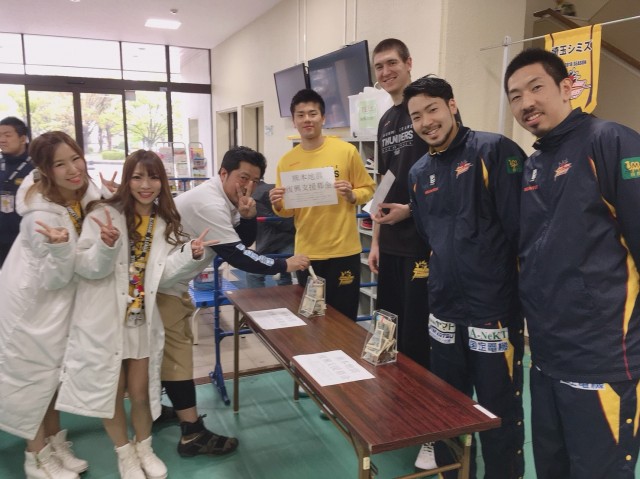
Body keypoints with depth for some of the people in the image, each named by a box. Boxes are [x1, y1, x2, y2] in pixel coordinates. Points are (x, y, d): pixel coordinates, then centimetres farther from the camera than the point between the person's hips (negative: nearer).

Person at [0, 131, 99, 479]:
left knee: (54, 370, 19)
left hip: (57, 297, 7)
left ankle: (55, 443, 36)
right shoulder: (41, 215, -32)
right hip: (31, 300, -7)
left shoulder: (84, 189, -12)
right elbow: (53, 278, -27)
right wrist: (61, 247, -46)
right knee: (33, 373, 7)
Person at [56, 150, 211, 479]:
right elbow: (86, 269, -14)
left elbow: (161, 275, -1)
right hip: (103, 320, -3)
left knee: (140, 390, 13)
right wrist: (107, 245, -33)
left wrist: (191, 255, -17)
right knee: (109, 390, 11)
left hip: (142, 319, 3)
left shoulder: (165, 223, 2)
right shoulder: (104, 214, -12)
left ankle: (145, 449, 38)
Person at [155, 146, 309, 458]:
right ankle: (193, 435, -3)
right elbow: (236, 255, -28)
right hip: (160, 282, -10)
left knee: (168, 349, 18)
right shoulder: (209, 203, -26)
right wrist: (284, 265, -22)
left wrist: (247, 217, -15)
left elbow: (244, 241, 6)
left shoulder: (222, 199, 5)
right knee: (176, 351, -8)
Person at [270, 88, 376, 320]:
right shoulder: (287, 161, 2)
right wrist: (278, 206, -12)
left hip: (343, 251, -2)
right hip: (306, 253, 2)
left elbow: (368, 189, 3)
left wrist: (352, 195, -17)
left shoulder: (346, 151, -5)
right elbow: (287, 211, 9)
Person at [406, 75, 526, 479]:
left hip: (495, 312, -6)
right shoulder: (420, 172, 10)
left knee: (499, 415, 8)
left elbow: (522, 227, -13)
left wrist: (525, 298, -12)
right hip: (444, 312, 6)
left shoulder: (494, 151, -9)